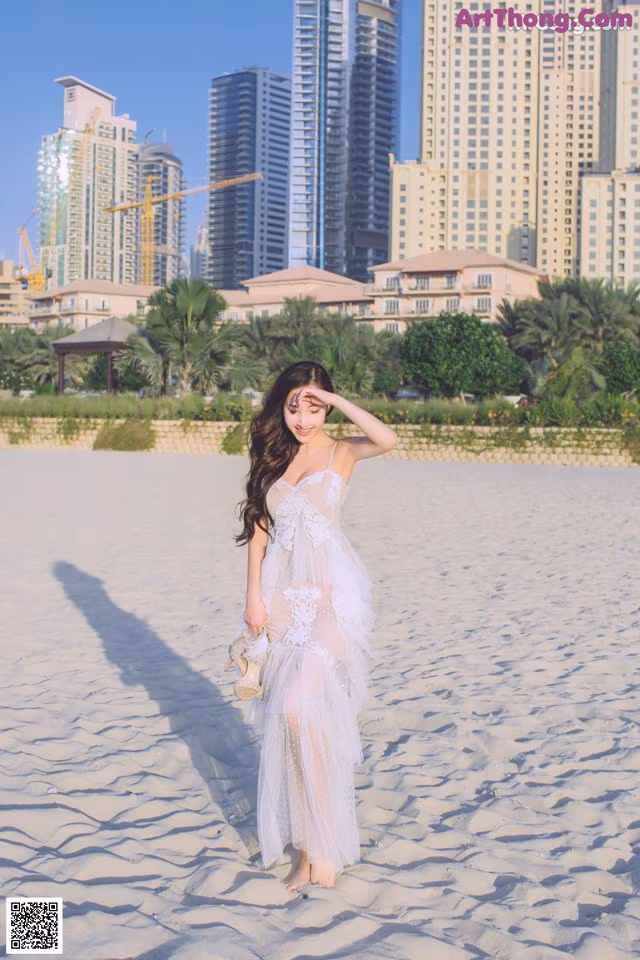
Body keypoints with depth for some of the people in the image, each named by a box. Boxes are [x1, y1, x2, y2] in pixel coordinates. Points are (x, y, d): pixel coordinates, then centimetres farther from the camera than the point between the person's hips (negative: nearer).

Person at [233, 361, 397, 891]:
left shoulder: (341, 451, 2)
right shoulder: (272, 456, 12)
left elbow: (386, 439, -20)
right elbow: (259, 529, 9)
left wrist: (337, 399, -14)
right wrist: (254, 597, 2)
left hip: (331, 593, -4)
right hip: (282, 594, 4)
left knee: (301, 707, -19)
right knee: (289, 716, 5)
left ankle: (323, 843, -4)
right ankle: (308, 849, 16)